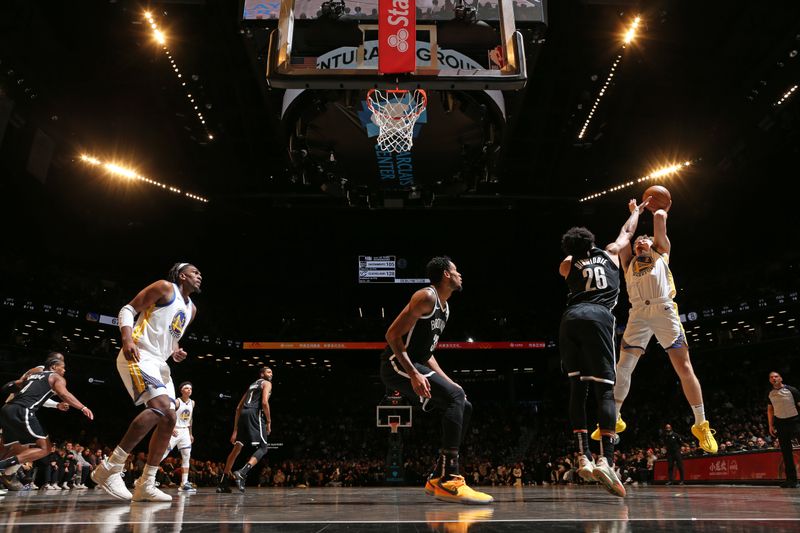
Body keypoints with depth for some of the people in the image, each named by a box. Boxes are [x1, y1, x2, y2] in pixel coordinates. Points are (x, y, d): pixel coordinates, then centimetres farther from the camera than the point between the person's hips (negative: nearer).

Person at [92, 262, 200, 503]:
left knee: (169, 420, 2)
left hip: (159, 363, 10)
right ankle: (110, 468, -21)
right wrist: (127, 339, -23)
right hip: (138, 356, -9)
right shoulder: (165, 287, -2)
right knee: (161, 406, -27)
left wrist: (176, 351, 9)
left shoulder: (191, 309, 21)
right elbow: (128, 309, -6)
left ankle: (145, 485, 7)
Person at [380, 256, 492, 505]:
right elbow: (393, 335, -19)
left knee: (464, 407, 9)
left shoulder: (445, 307, 18)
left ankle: (437, 478, 11)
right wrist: (414, 374, -26)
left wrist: (447, 381, 15)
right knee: (455, 396, -25)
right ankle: (448, 480, -25)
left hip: (414, 365, 10)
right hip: (397, 365, -10)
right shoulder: (426, 296, -12)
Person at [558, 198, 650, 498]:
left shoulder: (567, 265, 26)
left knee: (577, 388, 7)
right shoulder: (610, 253, 25)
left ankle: (583, 458, 0)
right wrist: (635, 210, 61)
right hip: (597, 317, -2)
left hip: (570, 318, 2)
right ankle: (606, 460, -20)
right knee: (605, 390, -7)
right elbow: (627, 232, 42)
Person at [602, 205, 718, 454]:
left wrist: (662, 211, 40)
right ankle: (614, 418, 6)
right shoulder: (629, 262, 29)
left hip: (664, 310, -2)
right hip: (638, 314, 2)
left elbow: (659, 218, 19)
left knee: (684, 369, -5)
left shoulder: (661, 252, 23)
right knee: (623, 368, -5)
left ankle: (701, 425, 5)